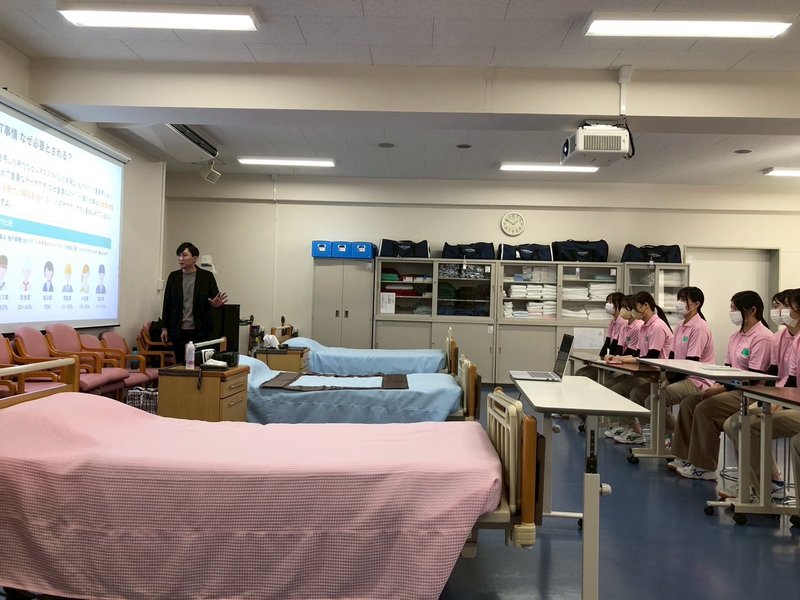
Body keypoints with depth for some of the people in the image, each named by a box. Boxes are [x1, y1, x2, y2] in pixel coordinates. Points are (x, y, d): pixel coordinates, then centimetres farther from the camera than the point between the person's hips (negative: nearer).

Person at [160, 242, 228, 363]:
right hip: (179, 332, 3)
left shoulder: (207, 276, -1)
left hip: (200, 332, -2)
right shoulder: (173, 277, 7)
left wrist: (216, 304, -22)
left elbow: (216, 300, 3)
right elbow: (167, 303, 11)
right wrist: (164, 327, 8)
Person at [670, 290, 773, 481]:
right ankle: (686, 457, 0)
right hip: (732, 388, 9)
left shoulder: (762, 337, -14)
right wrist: (716, 385, -4)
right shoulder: (736, 336, 14)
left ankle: (704, 467, -13)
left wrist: (721, 388, -21)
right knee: (688, 403, -4)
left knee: (705, 408, -24)